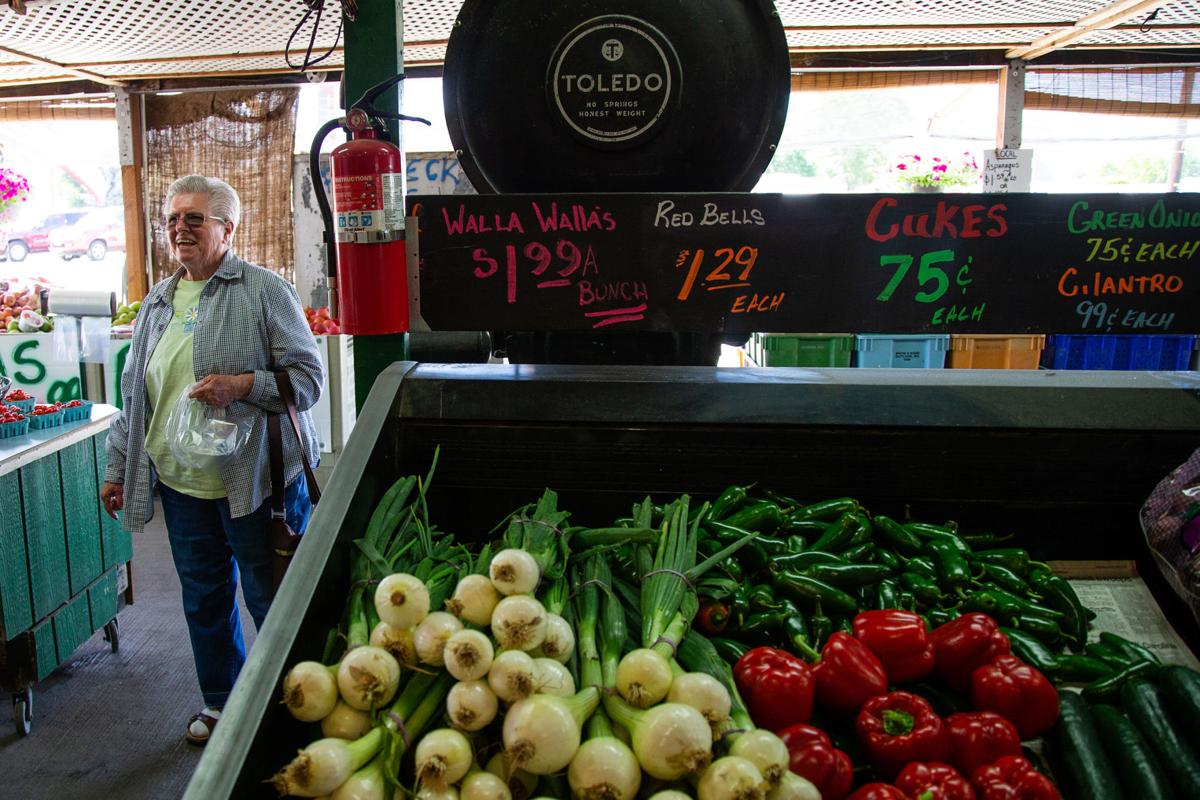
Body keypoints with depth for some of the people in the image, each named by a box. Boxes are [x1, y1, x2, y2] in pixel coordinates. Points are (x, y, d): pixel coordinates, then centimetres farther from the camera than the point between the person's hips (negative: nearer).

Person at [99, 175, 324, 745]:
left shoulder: (263, 291, -7)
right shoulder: (158, 302, 11)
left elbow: (308, 377, -9)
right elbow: (134, 394, 17)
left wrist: (242, 386, -23)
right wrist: (118, 468, 18)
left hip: (254, 479, -6)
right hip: (182, 483, 6)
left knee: (270, 598, 6)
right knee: (203, 597, 17)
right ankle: (221, 701, 37)